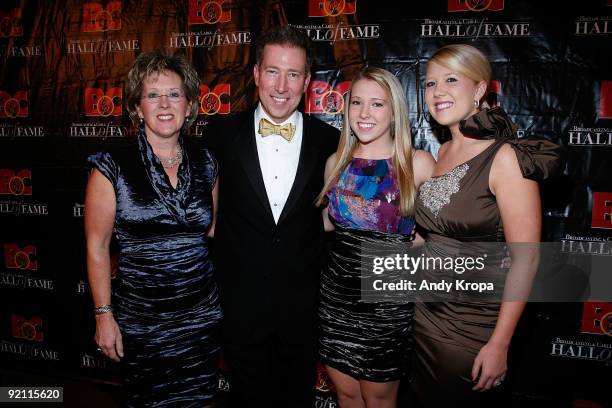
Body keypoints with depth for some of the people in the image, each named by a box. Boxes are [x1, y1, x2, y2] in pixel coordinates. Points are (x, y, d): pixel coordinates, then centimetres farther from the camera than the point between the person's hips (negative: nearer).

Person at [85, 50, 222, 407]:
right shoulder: (112, 167, -10)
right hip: (141, 321, -3)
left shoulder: (205, 165, 1)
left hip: (203, 315, 3)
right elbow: (97, 247, -5)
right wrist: (103, 315, -6)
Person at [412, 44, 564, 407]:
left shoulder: (506, 157, -18)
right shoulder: (444, 151, 4)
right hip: (426, 313, 7)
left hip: (474, 326, -7)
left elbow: (525, 259, -19)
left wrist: (500, 343, -19)